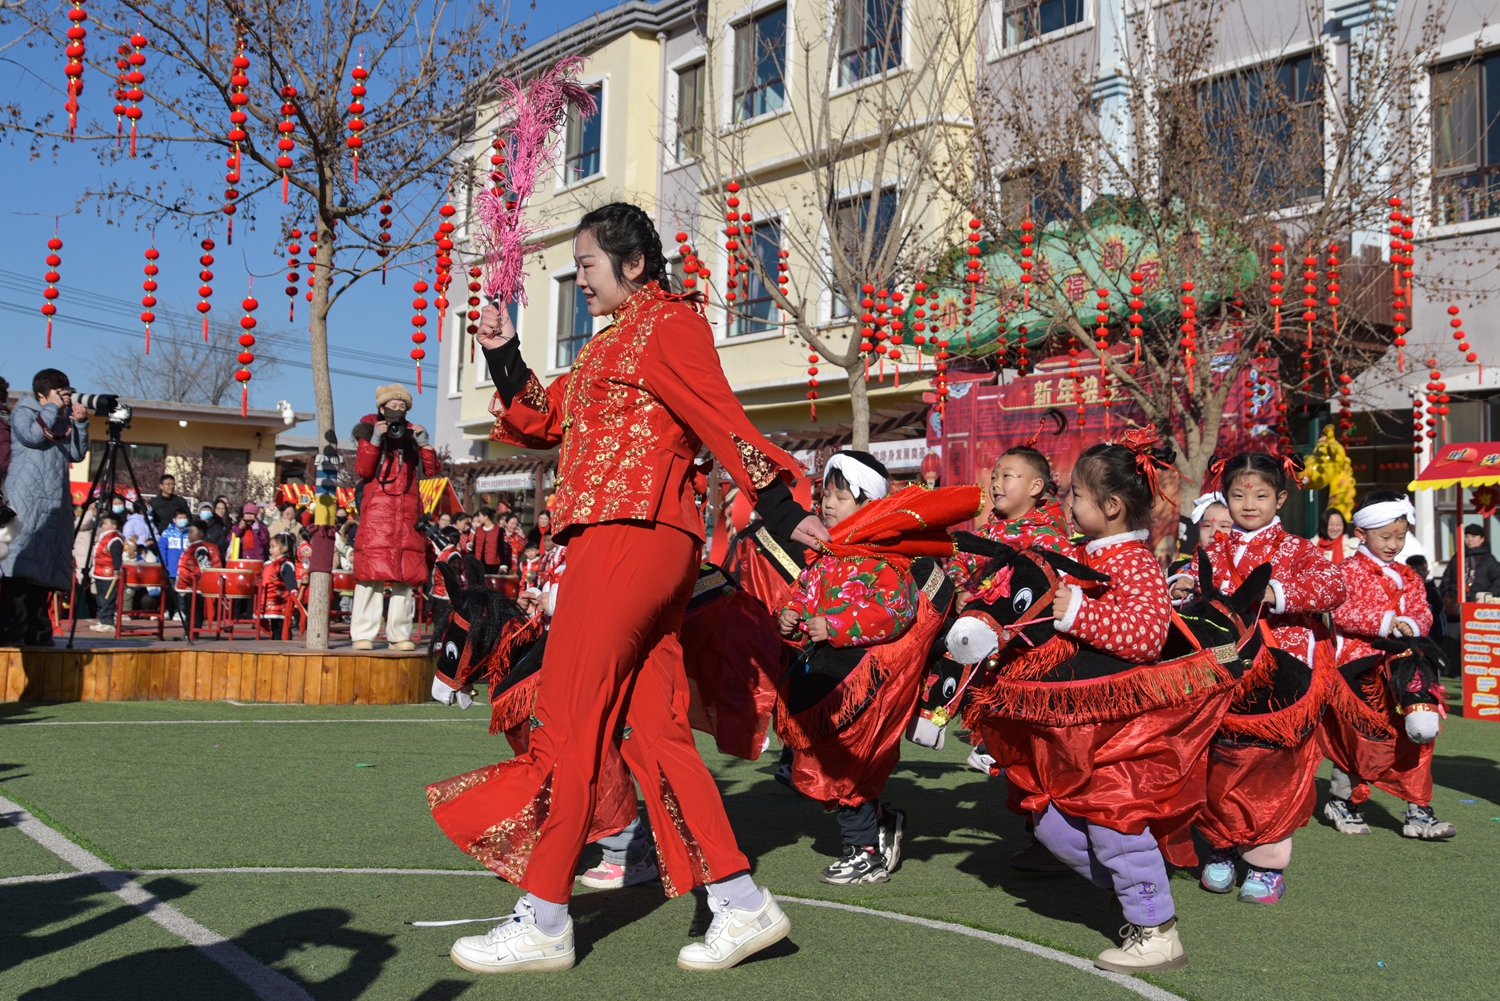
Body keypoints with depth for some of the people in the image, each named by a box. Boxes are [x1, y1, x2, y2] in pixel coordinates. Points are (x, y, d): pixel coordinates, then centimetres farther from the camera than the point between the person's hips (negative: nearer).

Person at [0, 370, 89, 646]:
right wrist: (53, 408, -5)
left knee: (45, 569, 4)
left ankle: (37, 632, 7)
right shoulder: (23, 411, 5)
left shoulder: (64, 419, 20)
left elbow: (77, 455, 13)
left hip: (55, 504, 6)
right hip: (26, 502, -6)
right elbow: (32, 436, -15)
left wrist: (80, 424, 2)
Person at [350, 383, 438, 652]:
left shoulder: (412, 433, 17)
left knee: (405, 573, 0)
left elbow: (430, 469, 7)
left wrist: (423, 442, -5)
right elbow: (362, 470, -4)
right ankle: (363, 634, -8)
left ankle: (399, 634, 4)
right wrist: (375, 440, -12)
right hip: (377, 509, -3)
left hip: (408, 511, 3)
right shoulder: (371, 430, 8)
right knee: (372, 570, -10)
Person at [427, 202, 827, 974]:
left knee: (568, 721, -5)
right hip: (618, 541, 9)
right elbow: (541, 420, 24)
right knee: (652, 729, 6)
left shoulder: (670, 323, -2)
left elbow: (721, 419, -11)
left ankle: (544, 923, 3)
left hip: (631, 535, -9)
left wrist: (782, 509, -16)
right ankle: (741, 904, 9)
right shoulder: (612, 344, 26)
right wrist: (505, 356, 10)